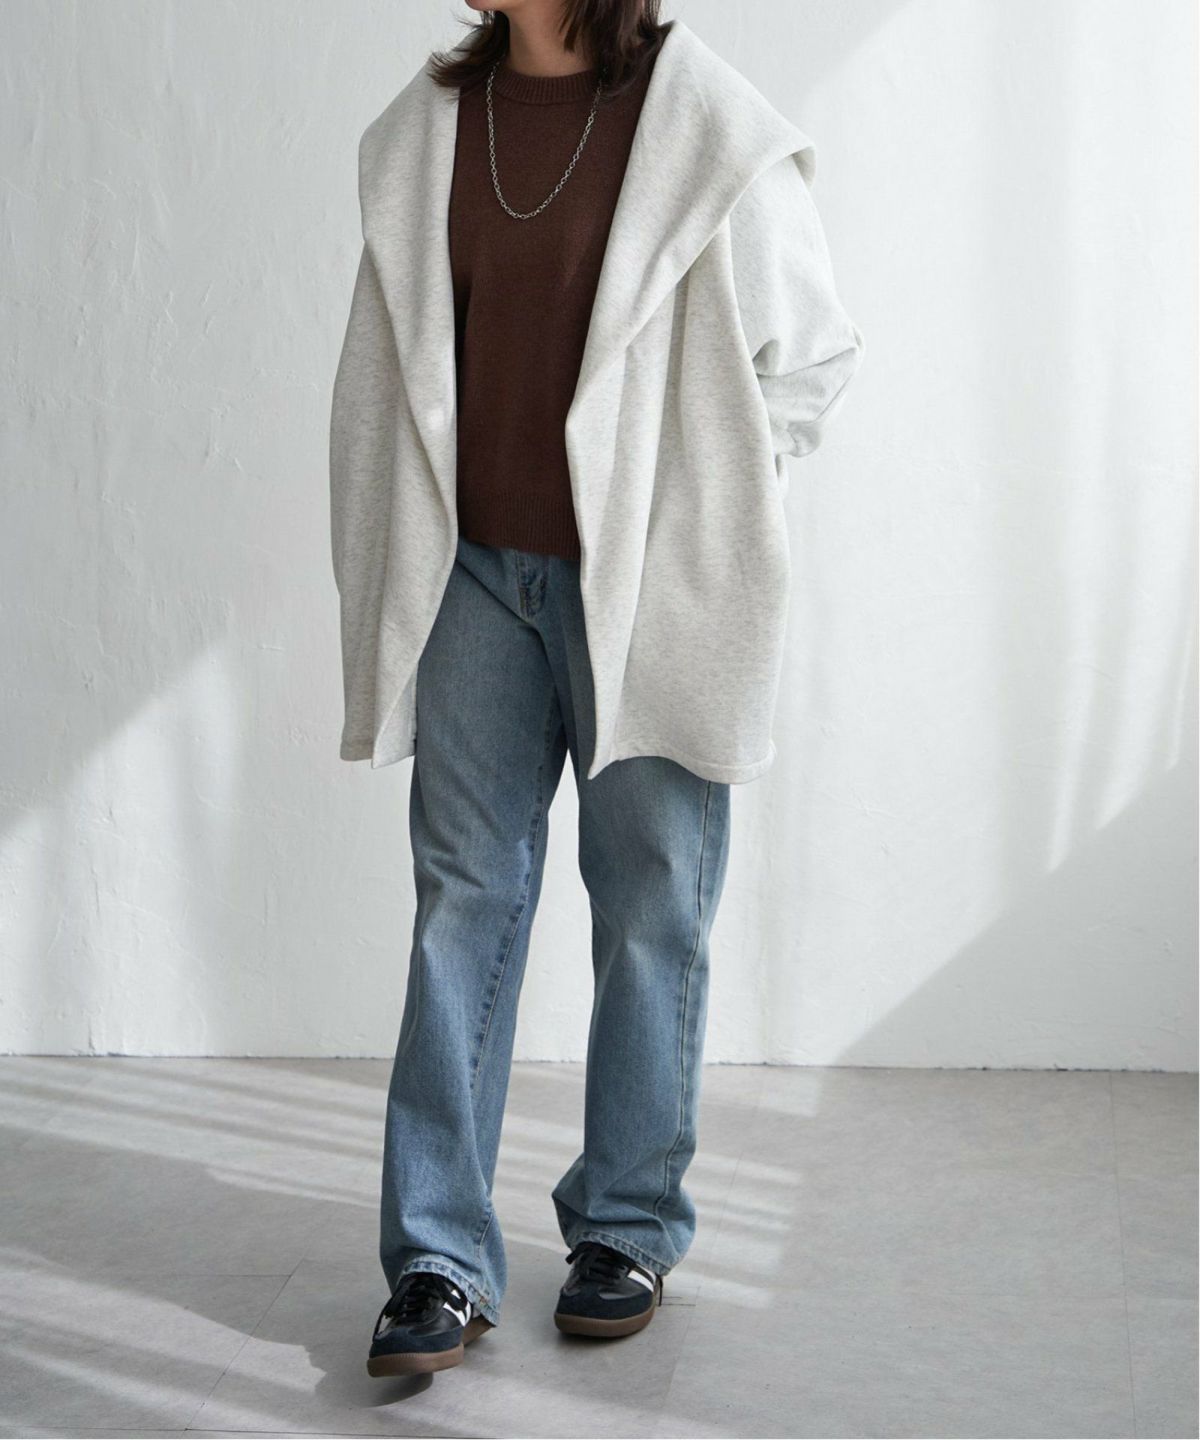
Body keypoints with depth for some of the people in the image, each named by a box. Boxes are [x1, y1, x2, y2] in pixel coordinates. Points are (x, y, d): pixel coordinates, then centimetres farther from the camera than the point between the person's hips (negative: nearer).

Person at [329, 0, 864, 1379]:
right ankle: (441, 1261, 9)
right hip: (477, 576, 4)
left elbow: (813, 351, -1)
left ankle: (629, 1227, 24)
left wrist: (697, 498, -3)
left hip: (645, 585, -3)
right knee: (462, 901, 3)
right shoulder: (421, 128, 5)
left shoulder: (707, 128, -9)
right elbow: (385, 371, 12)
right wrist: (386, 585, 9)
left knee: (650, 906, 8)